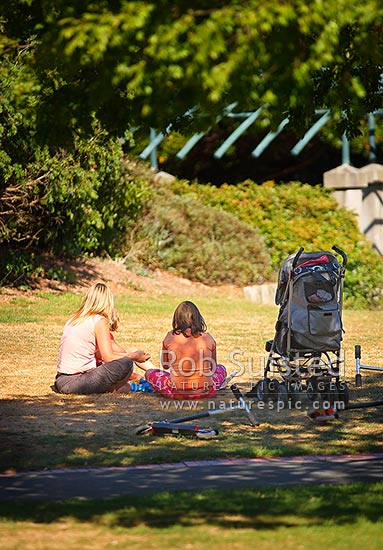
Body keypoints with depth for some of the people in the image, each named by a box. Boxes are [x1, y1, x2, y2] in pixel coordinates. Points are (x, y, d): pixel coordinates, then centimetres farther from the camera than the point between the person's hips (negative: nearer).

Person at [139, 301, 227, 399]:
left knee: (150, 373, 26)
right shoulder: (208, 338, 0)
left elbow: (165, 366, 12)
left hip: (177, 393, -1)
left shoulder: (170, 337, -3)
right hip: (205, 393, 2)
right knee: (221, 368, 33)